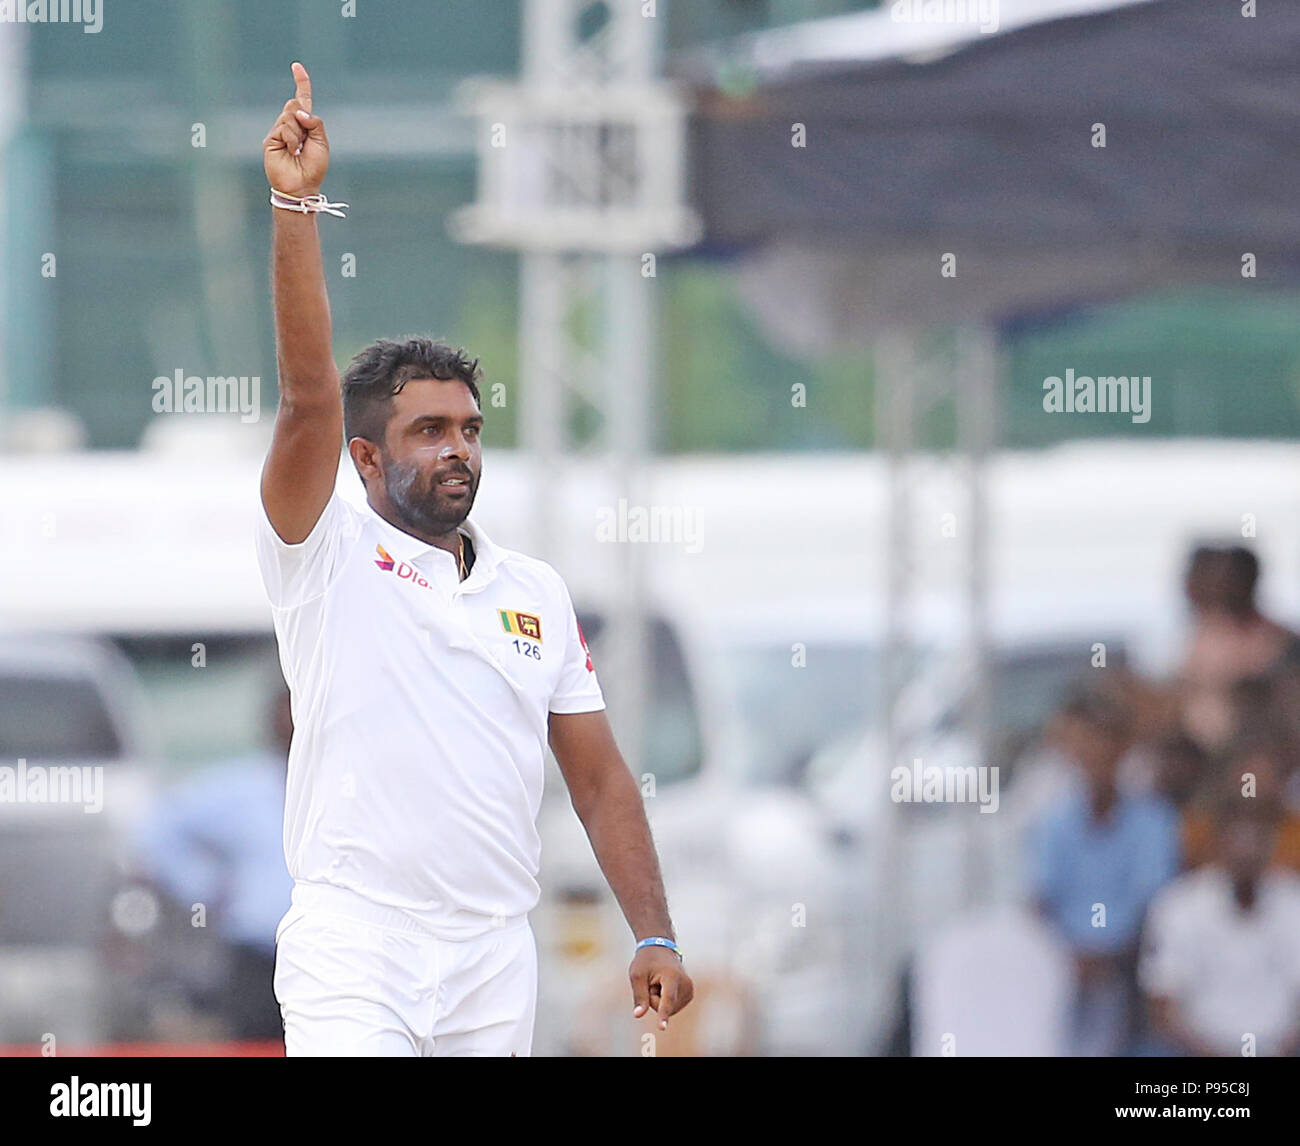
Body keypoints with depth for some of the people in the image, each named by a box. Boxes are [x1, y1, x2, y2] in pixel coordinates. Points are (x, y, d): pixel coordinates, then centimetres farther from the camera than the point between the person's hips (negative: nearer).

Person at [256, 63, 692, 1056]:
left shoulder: (539, 592, 13)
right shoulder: (328, 556, 1)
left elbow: (599, 776, 12)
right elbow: (309, 394, -13)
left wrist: (655, 937, 2)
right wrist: (296, 203, -22)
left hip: (496, 966, 4)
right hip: (355, 949, -4)